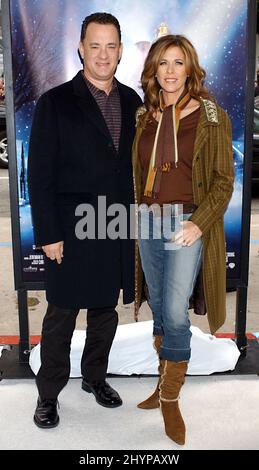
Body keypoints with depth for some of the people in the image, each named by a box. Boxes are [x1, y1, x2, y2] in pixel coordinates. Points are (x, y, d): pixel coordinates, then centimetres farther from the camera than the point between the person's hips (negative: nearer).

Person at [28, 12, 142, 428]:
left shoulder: (132, 101, 8)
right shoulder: (55, 103, -5)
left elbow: (138, 164, 12)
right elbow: (39, 175, -7)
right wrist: (48, 234, -12)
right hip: (73, 233, -4)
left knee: (106, 311, 17)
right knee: (61, 317, 8)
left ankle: (95, 377, 38)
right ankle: (48, 394, 27)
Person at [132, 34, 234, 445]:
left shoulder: (211, 117, -2)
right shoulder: (144, 118, 10)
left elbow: (224, 180, -5)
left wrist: (199, 223, -16)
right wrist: (136, 215, 5)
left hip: (189, 222, -4)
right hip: (147, 221, 5)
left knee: (175, 311, -13)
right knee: (159, 311, 12)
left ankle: (171, 399, 7)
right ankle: (164, 385, 29)